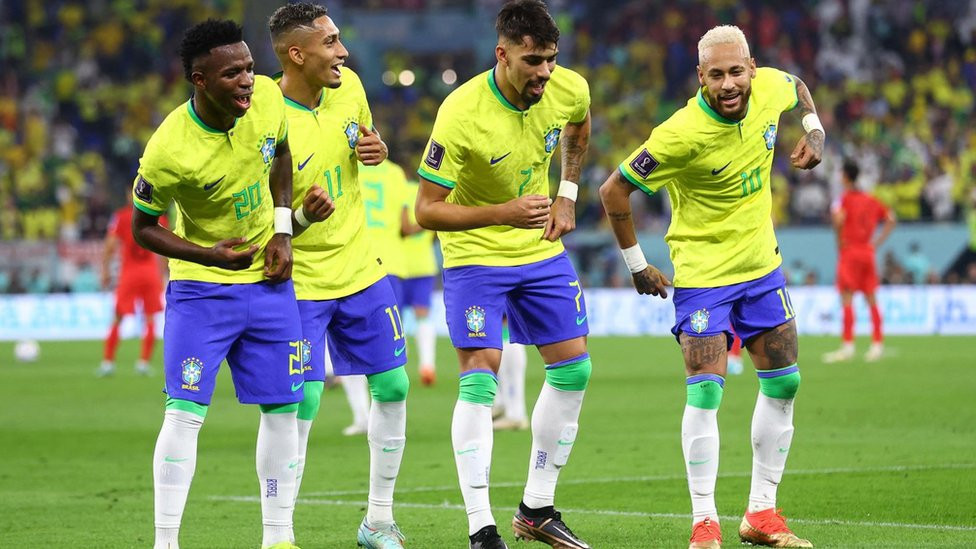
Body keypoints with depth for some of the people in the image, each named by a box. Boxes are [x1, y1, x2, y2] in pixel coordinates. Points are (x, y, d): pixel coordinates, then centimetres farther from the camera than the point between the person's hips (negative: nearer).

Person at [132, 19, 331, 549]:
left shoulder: (267, 98, -12)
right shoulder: (169, 152, -26)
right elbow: (142, 228, -10)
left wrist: (282, 230, 1)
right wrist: (209, 255, -22)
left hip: (268, 281, 5)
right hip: (200, 288, -5)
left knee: (282, 409, 6)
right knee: (185, 413, -11)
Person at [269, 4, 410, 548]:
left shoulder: (347, 85, -5)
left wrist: (376, 150, -6)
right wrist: (298, 216, -36)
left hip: (361, 269, 7)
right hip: (300, 284, -6)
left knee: (393, 386, 9)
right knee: (301, 403, -12)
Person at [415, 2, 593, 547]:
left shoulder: (570, 89, -12)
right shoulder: (461, 114, -28)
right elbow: (427, 210, -23)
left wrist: (568, 195, 6)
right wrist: (502, 213, -35)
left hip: (542, 248, 6)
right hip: (475, 255, -6)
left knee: (573, 369, 6)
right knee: (480, 381, -14)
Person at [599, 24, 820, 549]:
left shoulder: (770, 88, -10)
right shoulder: (683, 134, -27)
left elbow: (797, 87, 18)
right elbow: (614, 191, -18)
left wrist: (813, 130, 0)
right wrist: (636, 264, -11)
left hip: (761, 265, 6)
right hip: (702, 272, -6)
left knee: (783, 383, 8)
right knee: (706, 391, -15)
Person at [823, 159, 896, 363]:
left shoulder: (845, 198, -7)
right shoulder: (870, 199, 12)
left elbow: (839, 219, -25)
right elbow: (890, 219, 14)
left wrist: (839, 241, -11)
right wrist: (877, 242, 11)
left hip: (850, 252, -6)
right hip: (868, 252, 6)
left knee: (847, 298, -7)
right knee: (871, 299, 9)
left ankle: (847, 345, -13)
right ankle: (877, 344, 8)